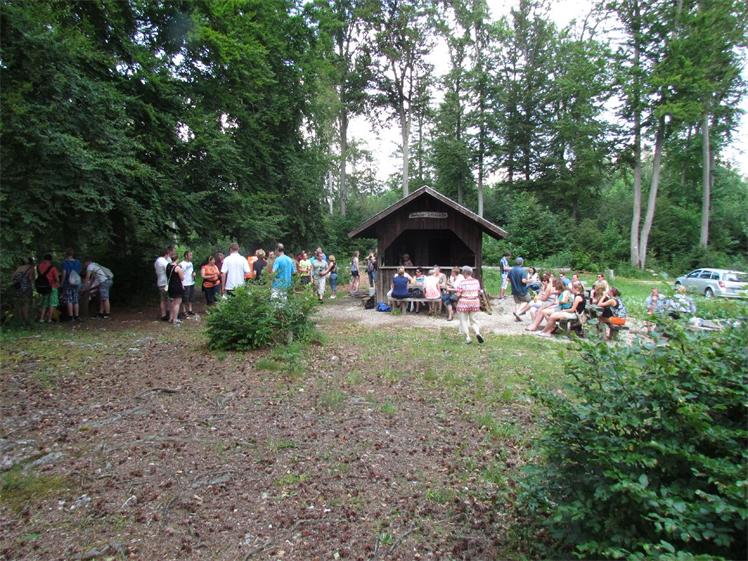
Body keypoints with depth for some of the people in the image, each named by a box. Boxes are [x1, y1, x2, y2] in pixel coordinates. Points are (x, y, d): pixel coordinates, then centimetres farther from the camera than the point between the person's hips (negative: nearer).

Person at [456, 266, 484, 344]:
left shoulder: (462, 283, -14)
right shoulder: (476, 281, 0)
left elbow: (458, 295, -13)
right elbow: (479, 293, 5)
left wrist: (457, 302, 5)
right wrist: (478, 302, 17)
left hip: (464, 303, -4)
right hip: (475, 303, 4)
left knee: (464, 321, 10)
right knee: (472, 319, 19)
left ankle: (467, 337, 11)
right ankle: (477, 332, -3)